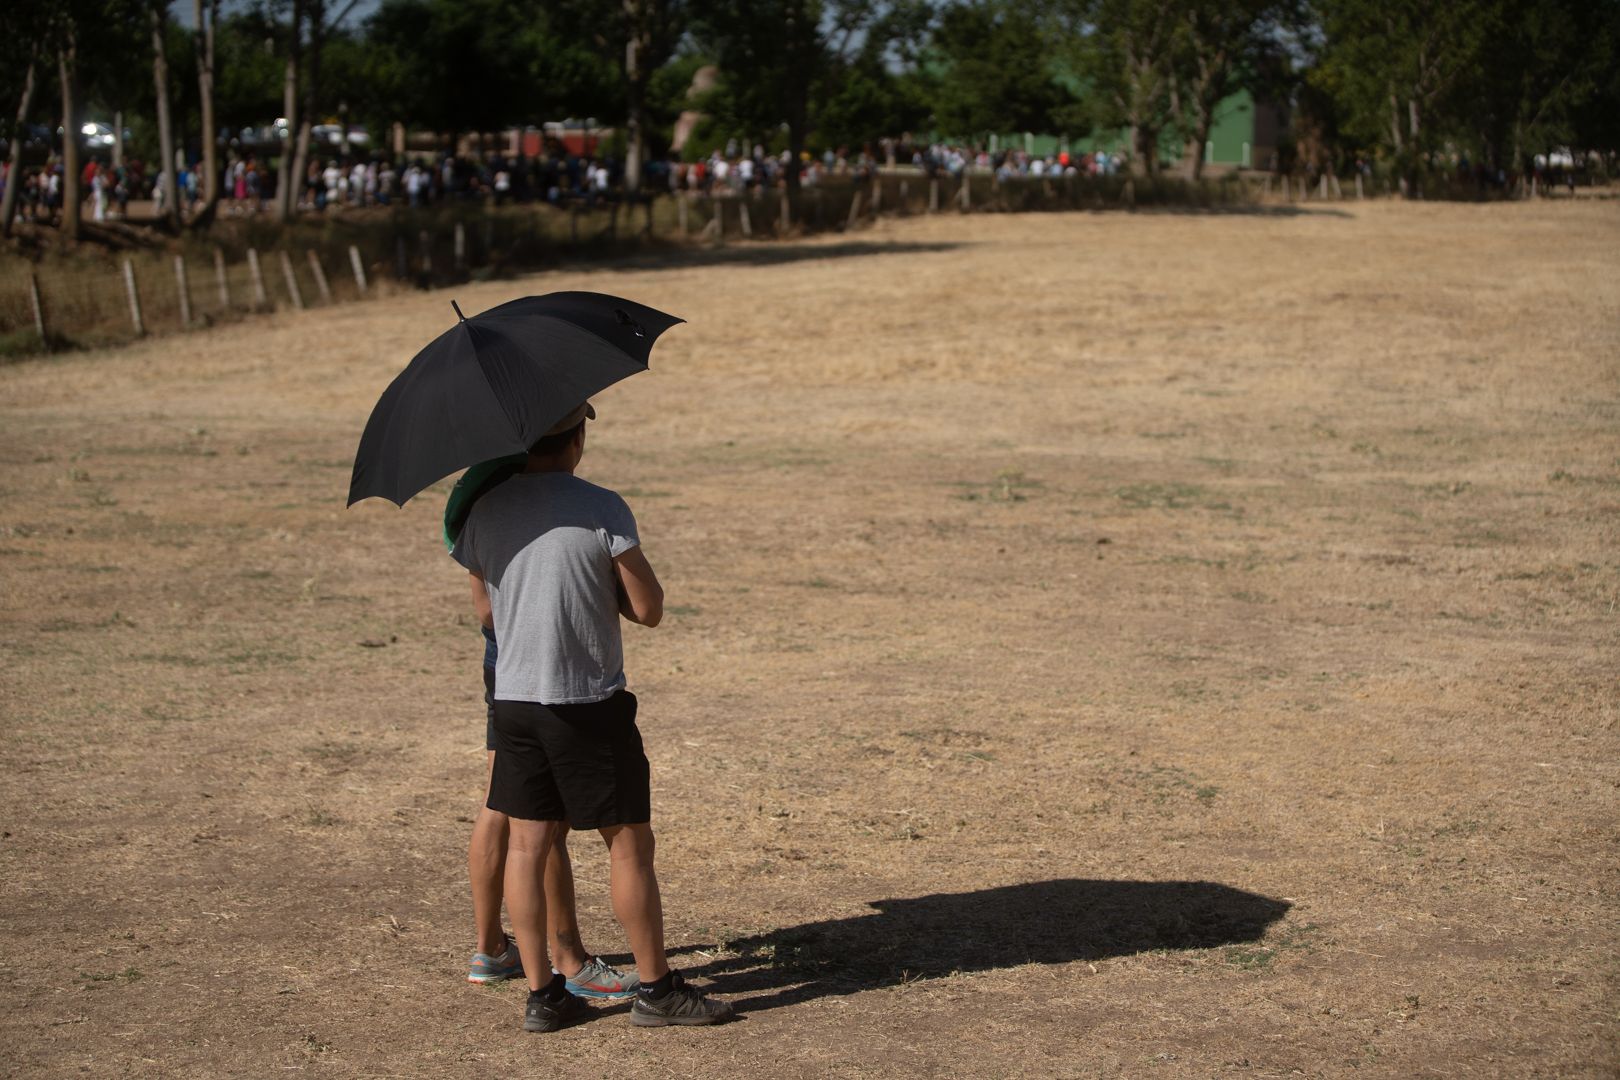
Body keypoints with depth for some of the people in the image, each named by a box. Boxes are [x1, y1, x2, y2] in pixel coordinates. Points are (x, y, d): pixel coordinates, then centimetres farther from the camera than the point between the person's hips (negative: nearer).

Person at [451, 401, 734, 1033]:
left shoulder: (483, 512, 1)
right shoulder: (602, 510, -13)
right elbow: (648, 609, -8)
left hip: (513, 701, 4)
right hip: (590, 704, -4)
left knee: (526, 845, 9)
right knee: (629, 845, 6)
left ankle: (541, 995, 12)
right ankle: (656, 989, 13)